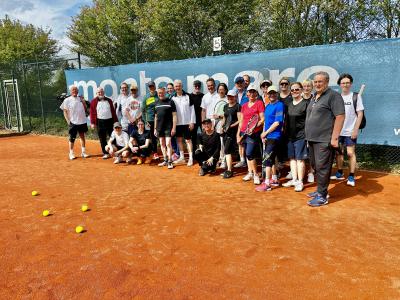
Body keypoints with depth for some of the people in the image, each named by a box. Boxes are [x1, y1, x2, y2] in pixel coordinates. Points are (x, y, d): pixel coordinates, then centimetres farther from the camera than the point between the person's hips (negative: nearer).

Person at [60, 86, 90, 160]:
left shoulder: (80, 99, 10)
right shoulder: (67, 100, -2)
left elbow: (85, 108, 11)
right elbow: (65, 111, -3)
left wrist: (83, 101, -3)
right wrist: (68, 121, -11)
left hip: (82, 121, 4)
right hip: (73, 122, -4)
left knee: (82, 136, 11)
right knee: (72, 138, 2)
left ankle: (83, 152, 20)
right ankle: (71, 153, 13)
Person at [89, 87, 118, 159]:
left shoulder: (109, 100, 11)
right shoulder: (94, 101, 2)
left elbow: (113, 111, 11)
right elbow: (92, 112, -1)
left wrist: (116, 121, 7)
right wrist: (92, 123, -8)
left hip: (110, 120, 2)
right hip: (100, 122, -2)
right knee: (102, 139, 4)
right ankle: (105, 153, 13)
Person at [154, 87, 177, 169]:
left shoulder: (170, 102, -4)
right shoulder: (157, 103, 10)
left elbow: (174, 115, -6)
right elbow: (156, 116, 15)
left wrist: (174, 128, -11)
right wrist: (155, 128, 12)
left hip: (168, 126, -5)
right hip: (159, 127, 5)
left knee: (168, 144, -8)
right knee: (162, 144, 10)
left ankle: (170, 162, -1)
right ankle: (165, 160, 21)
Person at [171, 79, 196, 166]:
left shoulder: (188, 96, -3)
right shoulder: (173, 98, 5)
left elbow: (192, 109, -3)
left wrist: (192, 122, -8)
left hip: (186, 122, -4)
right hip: (177, 123, 4)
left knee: (188, 140, 0)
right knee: (179, 140, 11)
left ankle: (191, 158, 5)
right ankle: (182, 157, 22)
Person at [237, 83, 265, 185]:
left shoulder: (259, 103, -3)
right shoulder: (244, 105, 15)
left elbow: (262, 119, -8)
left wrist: (254, 126, -21)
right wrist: (238, 134, 13)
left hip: (254, 133, -6)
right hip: (244, 132, 6)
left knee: (249, 154, -13)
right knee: (247, 154, 12)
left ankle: (256, 175, 0)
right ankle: (250, 173, 24)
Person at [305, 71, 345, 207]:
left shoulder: (333, 95, -8)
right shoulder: (314, 97, 18)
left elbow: (340, 116, -16)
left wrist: (334, 137, -20)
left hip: (324, 140, -9)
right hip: (313, 139, 9)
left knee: (322, 167, -6)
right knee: (316, 166, 15)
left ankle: (322, 196, 1)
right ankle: (320, 190, 27)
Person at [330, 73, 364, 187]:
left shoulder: (356, 96, -3)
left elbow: (360, 114, -6)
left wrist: (355, 129, -12)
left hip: (350, 131, -4)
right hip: (338, 131, 4)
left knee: (350, 153, -3)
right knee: (338, 152, 10)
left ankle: (351, 176, 6)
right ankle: (340, 173, 23)